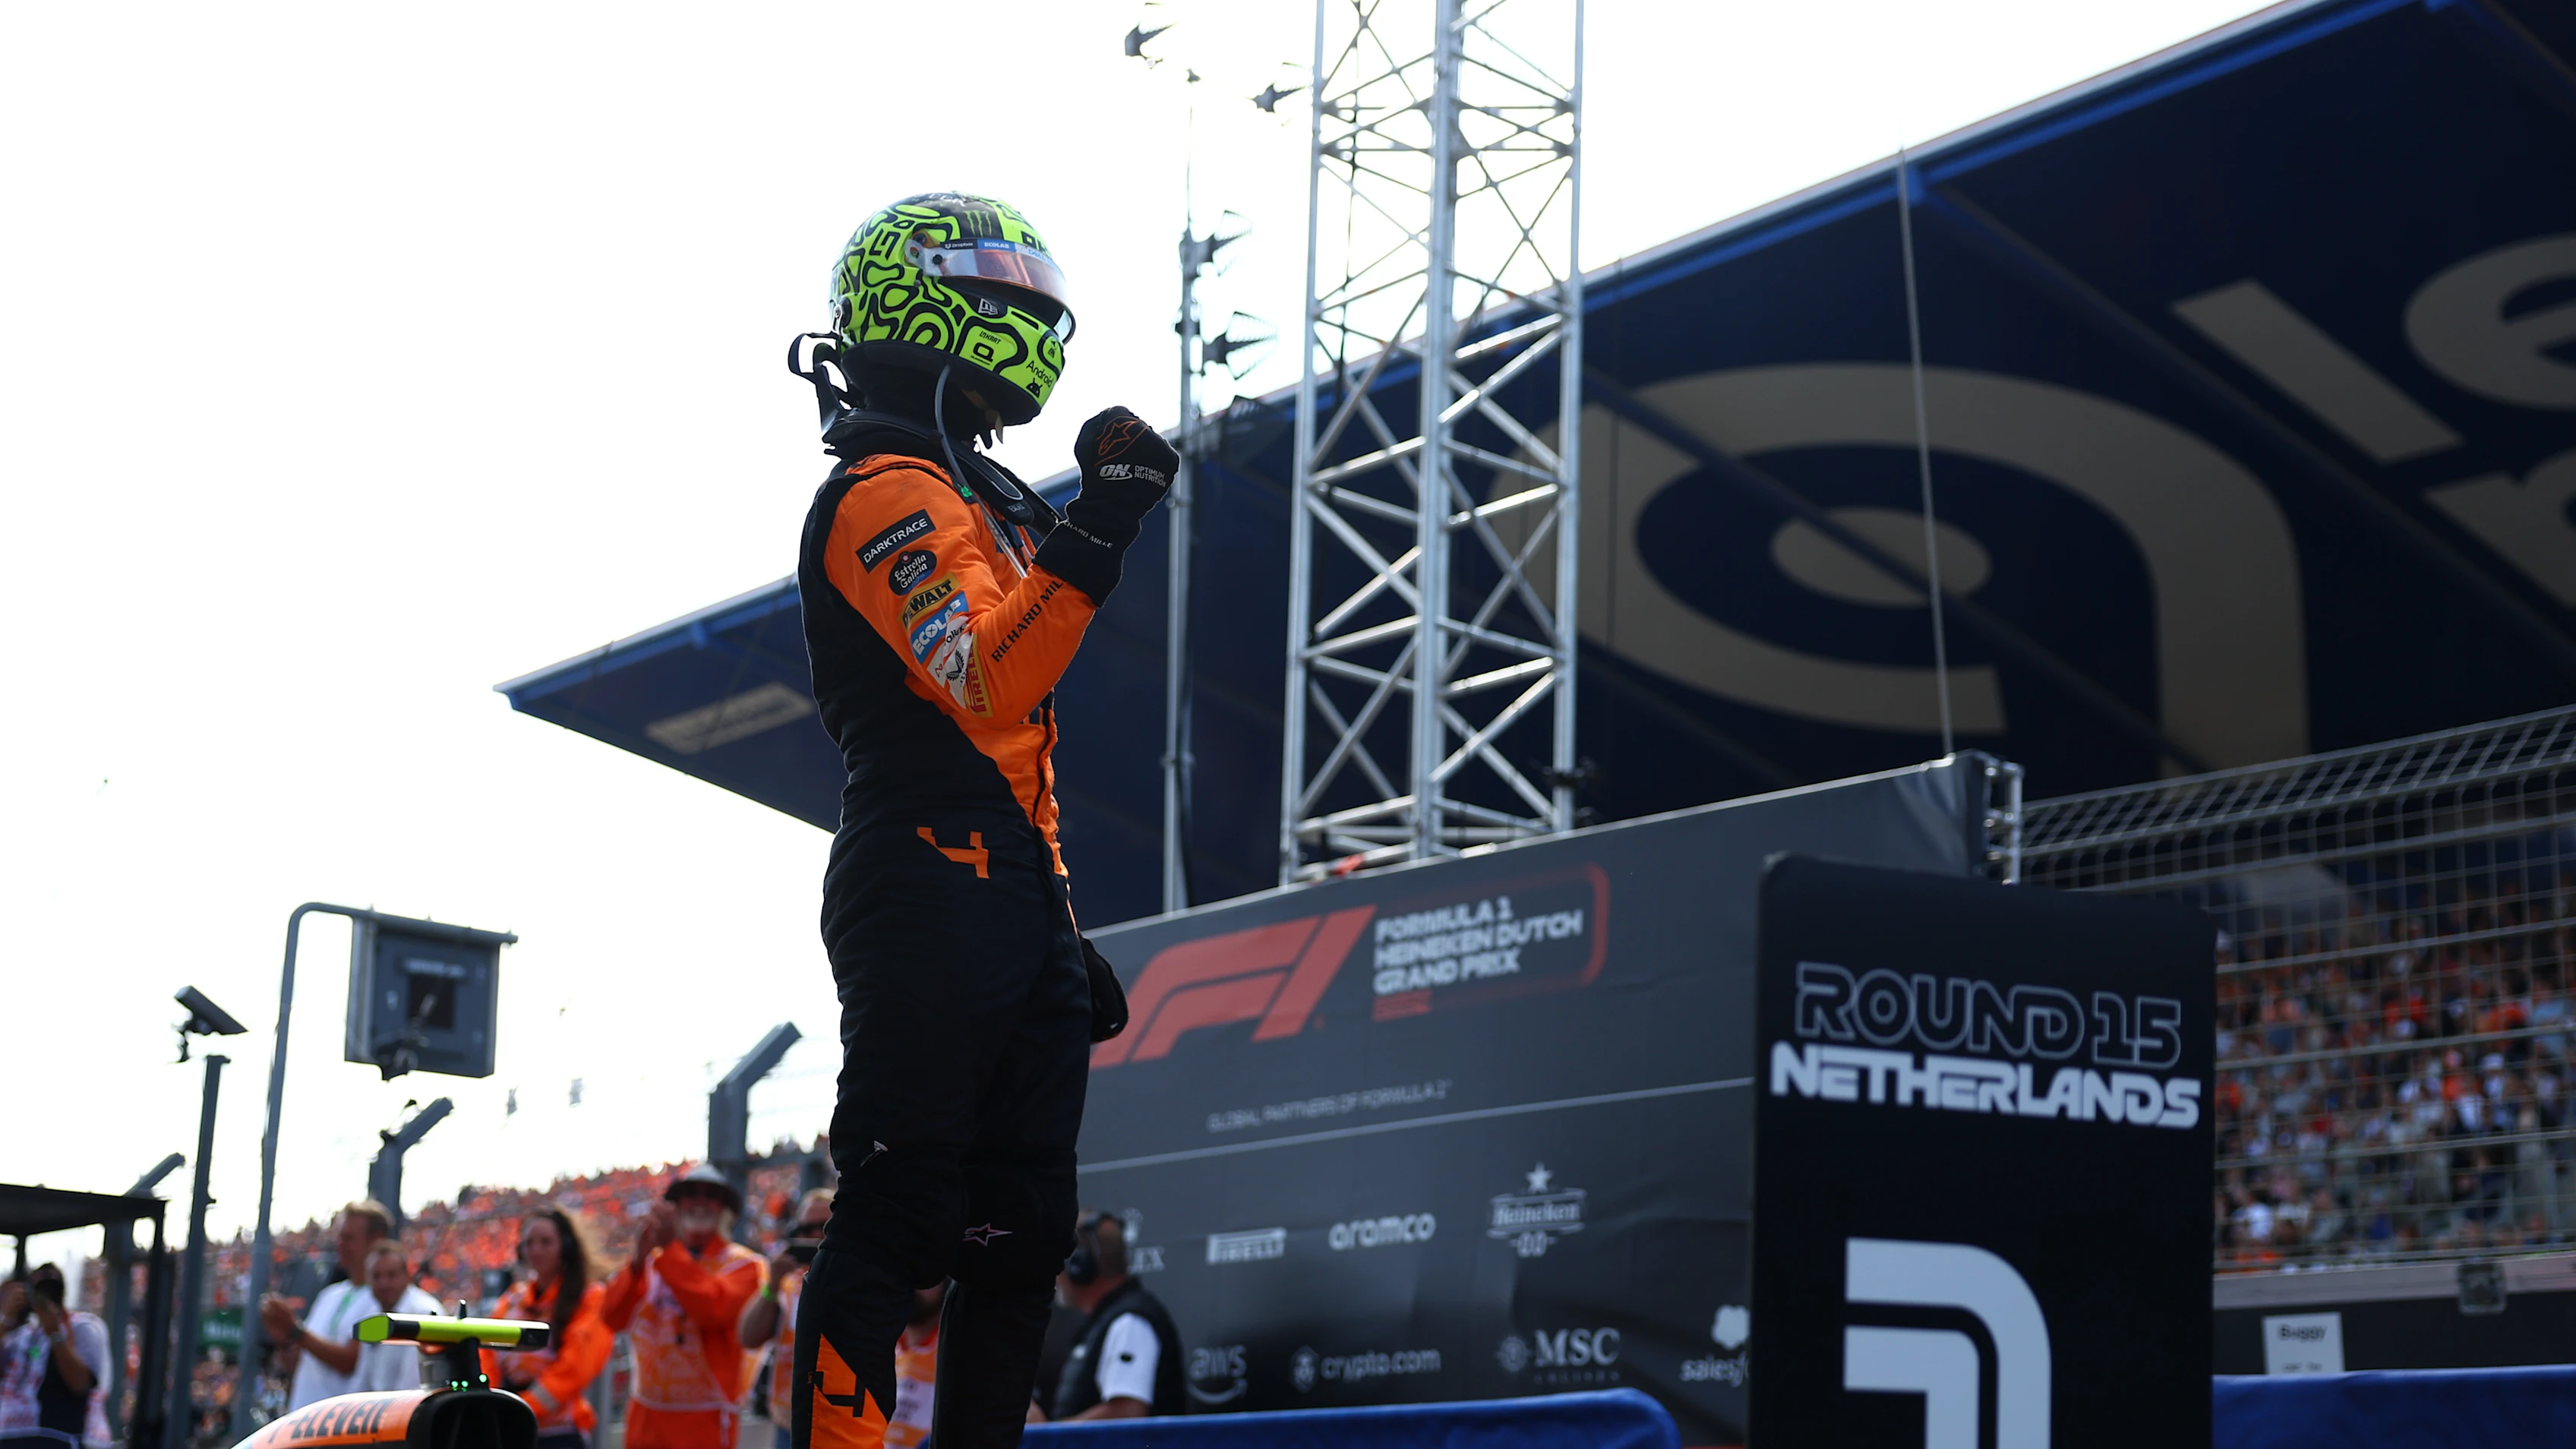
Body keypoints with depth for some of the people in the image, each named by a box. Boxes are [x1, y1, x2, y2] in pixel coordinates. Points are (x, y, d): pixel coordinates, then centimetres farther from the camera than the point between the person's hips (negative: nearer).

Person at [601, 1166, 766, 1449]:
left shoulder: (742, 1264, -1)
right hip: (646, 1416, 5)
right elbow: (613, 1317, 0)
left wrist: (670, 1249, -18)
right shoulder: (653, 1261, 12)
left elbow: (713, 1309, -21)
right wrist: (638, 1260, -15)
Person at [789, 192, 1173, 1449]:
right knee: (896, 1222, -11)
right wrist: (1094, 534, -28)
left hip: (1012, 908, 10)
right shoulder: (891, 492, -7)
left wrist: (1058, 926, 23)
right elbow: (986, 685, -23)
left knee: (1022, 1235, 8)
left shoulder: (978, 499, 24)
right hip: (929, 897, -10)